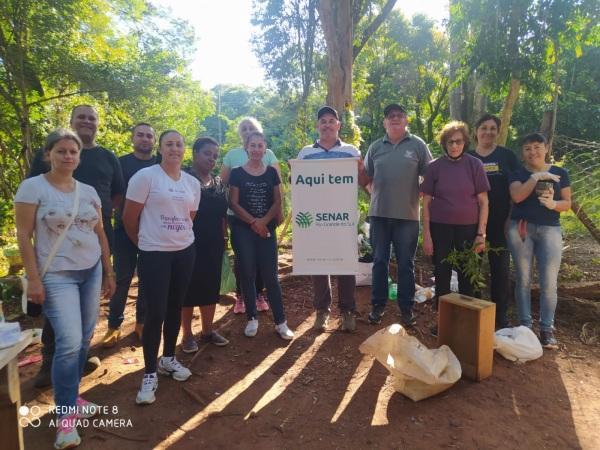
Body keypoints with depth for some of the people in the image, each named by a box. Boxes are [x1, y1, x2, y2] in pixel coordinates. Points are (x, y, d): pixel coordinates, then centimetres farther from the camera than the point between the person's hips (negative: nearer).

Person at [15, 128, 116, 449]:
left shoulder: (89, 191, 8)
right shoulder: (33, 187, -5)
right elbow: (23, 235, -8)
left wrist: (108, 272, 12)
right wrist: (33, 279, -13)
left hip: (92, 272, 5)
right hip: (57, 276, -5)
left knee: (83, 339, 10)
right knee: (69, 342, -11)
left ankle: (70, 397, 29)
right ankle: (65, 415, 5)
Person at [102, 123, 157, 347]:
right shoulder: (121, 163, 3)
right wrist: (123, 213, -9)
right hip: (125, 229, -1)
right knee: (122, 278, 2)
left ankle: (142, 322, 21)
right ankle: (114, 325, 15)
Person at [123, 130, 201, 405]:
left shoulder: (193, 183, 8)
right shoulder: (145, 176, -8)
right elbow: (129, 217, -5)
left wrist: (181, 236, 15)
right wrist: (143, 243, 6)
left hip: (185, 251, 5)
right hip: (154, 253, -5)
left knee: (175, 308, 14)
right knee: (155, 313, -5)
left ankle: (168, 358, 32)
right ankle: (150, 374, 9)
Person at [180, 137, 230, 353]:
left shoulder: (219, 183, 11)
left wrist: (224, 238, 11)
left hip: (214, 244, 6)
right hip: (190, 242, -6)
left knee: (211, 286, 11)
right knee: (189, 287, 3)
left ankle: (208, 330, 25)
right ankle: (187, 334, 16)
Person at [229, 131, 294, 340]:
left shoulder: (271, 172, 8)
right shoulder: (237, 173, 2)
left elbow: (277, 201, 4)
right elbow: (233, 203, -3)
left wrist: (264, 221, -10)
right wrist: (253, 222, -11)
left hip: (267, 229, 1)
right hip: (243, 229, -1)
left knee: (270, 275, 1)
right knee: (247, 274, 3)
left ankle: (280, 322, 7)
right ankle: (252, 319, 17)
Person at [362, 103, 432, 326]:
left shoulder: (417, 145, 2)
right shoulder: (376, 147, 9)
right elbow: (366, 176, 16)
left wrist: (421, 197, 1)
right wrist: (377, 194, 6)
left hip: (407, 214, -2)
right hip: (379, 213, 2)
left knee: (406, 263, 6)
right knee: (379, 261, 10)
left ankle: (406, 307, 19)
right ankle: (378, 304, 22)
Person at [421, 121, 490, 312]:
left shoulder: (474, 165, -2)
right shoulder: (435, 167, -1)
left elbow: (483, 201, 0)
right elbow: (426, 203, 0)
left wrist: (481, 233, -6)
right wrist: (427, 235, -4)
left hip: (468, 227, 0)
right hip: (440, 228, 0)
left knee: (468, 276, 9)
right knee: (442, 275, 9)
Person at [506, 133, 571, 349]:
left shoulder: (560, 173, 9)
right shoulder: (518, 174, 5)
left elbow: (567, 203, 7)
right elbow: (517, 196, -14)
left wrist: (553, 204, -13)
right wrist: (536, 177, -17)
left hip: (550, 230, 1)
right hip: (520, 229, -1)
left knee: (549, 282, -3)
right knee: (523, 279, 4)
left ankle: (547, 328, 8)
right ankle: (525, 326, 14)